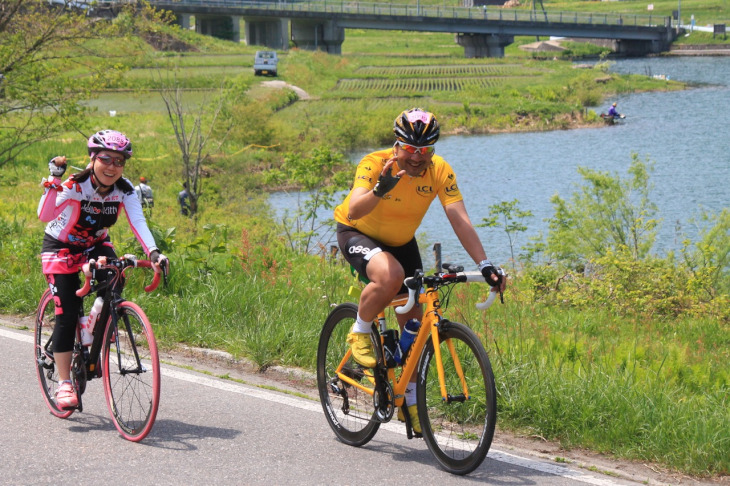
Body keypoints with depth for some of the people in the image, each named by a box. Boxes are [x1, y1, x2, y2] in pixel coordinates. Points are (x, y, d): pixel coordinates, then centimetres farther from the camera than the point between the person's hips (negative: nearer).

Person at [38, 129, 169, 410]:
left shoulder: (125, 190, -16)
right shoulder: (75, 186, -28)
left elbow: (138, 223, -29)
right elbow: (44, 216, -42)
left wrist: (153, 252, -46)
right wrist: (54, 181, -55)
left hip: (96, 245, 4)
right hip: (61, 247, -4)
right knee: (67, 315, -13)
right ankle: (64, 384, -4)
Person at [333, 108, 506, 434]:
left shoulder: (439, 171, -22)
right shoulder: (375, 164, -31)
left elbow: (460, 220, -27)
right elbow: (353, 212, -45)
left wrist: (484, 265, -38)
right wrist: (380, 190, -64)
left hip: (400, 241, 5)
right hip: (357, 234, -5)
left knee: (413, 321, 3)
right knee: (390, 276, -36)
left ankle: (410, 401, 19)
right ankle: (360, 332, -8)